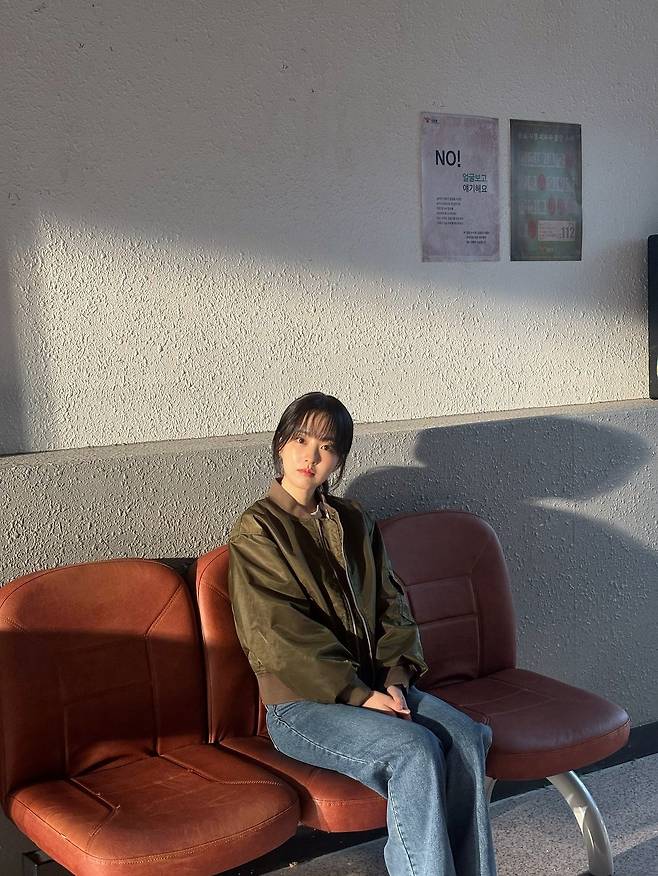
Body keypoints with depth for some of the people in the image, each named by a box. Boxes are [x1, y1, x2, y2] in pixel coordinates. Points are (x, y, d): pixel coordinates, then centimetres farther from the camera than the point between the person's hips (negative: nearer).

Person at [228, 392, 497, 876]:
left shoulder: (354, 520, 14)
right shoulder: (256, 530, -5)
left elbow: (392, 604, 11)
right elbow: (285, 635, -13)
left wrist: (396, 678, -6)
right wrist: (358, 695, -17)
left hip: (373, 686, 6)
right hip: (301, 704, -5)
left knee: (468, 737, -20)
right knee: (416, 750, -29)